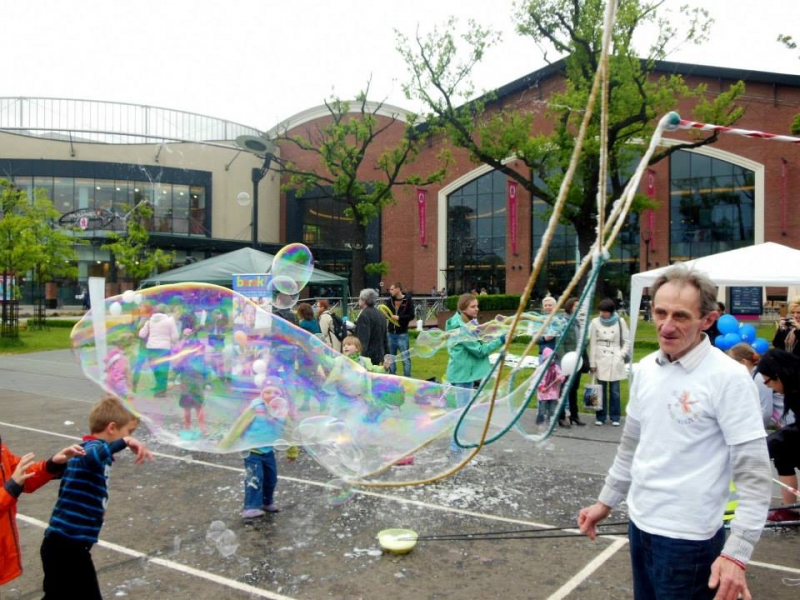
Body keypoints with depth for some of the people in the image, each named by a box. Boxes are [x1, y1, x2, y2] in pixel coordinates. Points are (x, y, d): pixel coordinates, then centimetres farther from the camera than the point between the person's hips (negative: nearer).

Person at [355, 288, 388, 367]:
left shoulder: (364, 315, -14)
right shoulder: (380, 314, 14)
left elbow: (362, 339, -20)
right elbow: (385, 337, 19)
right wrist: (385, 354, 24)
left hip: (368, 356, -8)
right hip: (379, 356, 9)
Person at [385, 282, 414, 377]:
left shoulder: (408, 300, -8)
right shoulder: (390, 300, 6)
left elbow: (411, 316, -11)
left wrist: (399, 317, -21)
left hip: (402, 334, -5)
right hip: (391, 333, 5)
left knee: (405, 358, 1)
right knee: (391, 358, 13)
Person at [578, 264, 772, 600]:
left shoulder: (728, 378, -17)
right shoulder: (646, 368, 2)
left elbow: (753, 475, -17)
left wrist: (737, 553, -21)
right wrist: (607, 501, 18)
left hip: (688, 539, -6)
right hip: (640, 524, 6)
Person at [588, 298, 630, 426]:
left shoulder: (620, 322, -1)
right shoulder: (595, 322, -2)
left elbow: (627, 341, 8)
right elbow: (592, 344, 1)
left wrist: (622, 355, -3)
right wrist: (592, 363, 1)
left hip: (616, 361, 0)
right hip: (601, 361, 0)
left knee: (615, 391, 3)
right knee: (601, 390, 4)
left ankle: (615, 417, 14)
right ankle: (600, 417, 14)